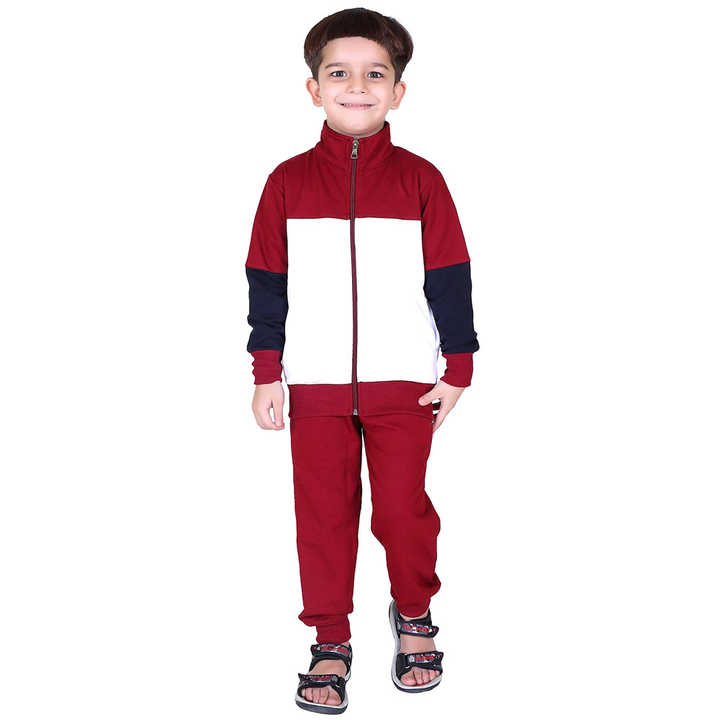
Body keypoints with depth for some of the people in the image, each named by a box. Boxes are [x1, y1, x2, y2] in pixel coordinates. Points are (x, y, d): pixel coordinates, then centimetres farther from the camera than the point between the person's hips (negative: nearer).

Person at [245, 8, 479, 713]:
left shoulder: (419, 180, -1)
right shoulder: (288, 182, 1)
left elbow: (450, 278, 2)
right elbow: (267, 282, 5)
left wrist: (458, 366, 1)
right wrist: (266, 373, 2)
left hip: (403, 382, -1)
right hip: (316, 384, 1)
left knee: (403, 509, 4)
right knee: (323, 514, 7)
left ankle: (414, 614, 32)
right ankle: (330, 643, 23)